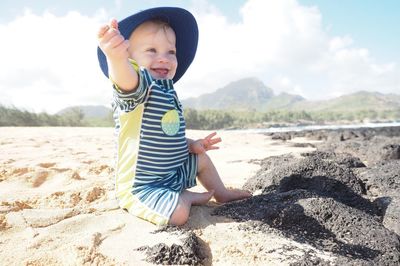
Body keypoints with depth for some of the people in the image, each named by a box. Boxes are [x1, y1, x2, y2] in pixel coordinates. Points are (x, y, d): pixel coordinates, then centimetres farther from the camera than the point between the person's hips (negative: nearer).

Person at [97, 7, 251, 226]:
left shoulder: (168, 93, 9)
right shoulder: (136, 88, -21)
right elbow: (127, 80, -47)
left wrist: (191, 145, 9)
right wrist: (116, 58, -67)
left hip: (173, 172, 9)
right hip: (140, 185, -9)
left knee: (201, 158, 23)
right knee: (178, 213, -29)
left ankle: (221, 193, 44)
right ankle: (186, 197, 5)